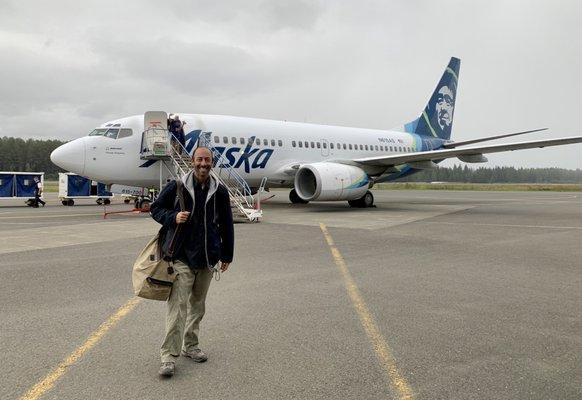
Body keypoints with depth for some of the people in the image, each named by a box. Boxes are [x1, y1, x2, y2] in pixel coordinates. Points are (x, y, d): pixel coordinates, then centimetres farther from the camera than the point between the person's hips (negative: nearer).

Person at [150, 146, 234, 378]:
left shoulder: (219, 192, 4)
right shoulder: (176, 187, -4)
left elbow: (226, 225, 12)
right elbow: (155, 209, 6)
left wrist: (226, 255, 13)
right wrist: (173, 217, -14)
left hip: (207, 258, 4)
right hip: (181, 256, -4)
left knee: (198, 304, 15)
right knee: (177, 305, -8)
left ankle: (191, 346, 29)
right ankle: (169, 355, -3)